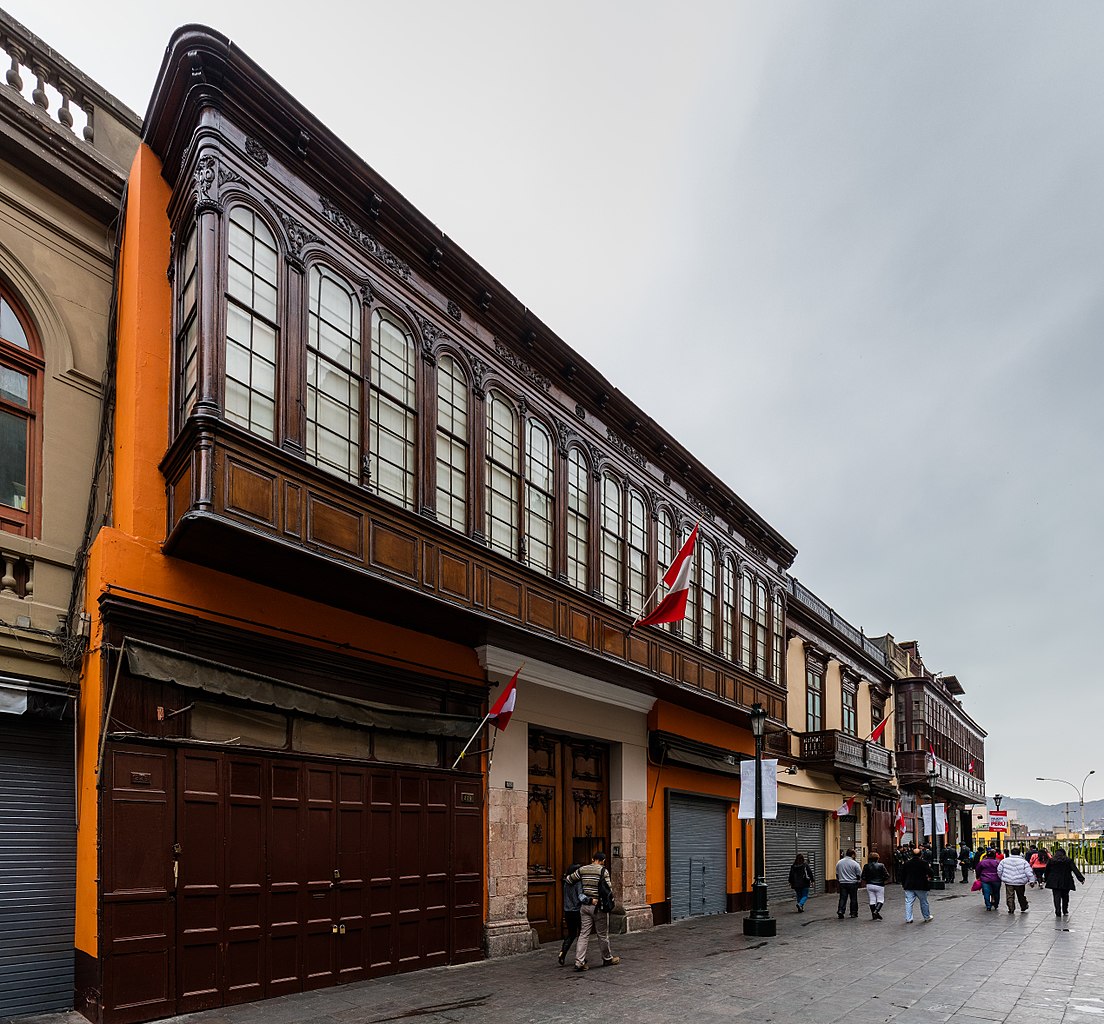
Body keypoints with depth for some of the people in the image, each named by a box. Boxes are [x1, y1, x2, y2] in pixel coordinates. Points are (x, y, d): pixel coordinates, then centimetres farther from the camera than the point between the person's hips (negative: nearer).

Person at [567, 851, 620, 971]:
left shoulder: (582, 869, 5)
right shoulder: (603, 871, -9)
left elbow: (569, 879, 10)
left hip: (585, 906, 4)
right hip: (598, 906, -4)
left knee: (584, 934, 4)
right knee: (602, 934, 10)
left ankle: (579, 961, -3)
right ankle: (607, 959, 24)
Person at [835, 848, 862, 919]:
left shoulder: (839, 862, 3)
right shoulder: (855, 863, -11)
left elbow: (837, 874, 11)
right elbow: (859, 874, -5)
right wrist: (857, 879, 15)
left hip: (842, 883, 3)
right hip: (853, 883, -3)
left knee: (842, 898, 4)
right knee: (853, 898, 10)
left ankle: (840, 910, -13)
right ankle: (854, 913, 17)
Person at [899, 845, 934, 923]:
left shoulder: (907, 863, 2)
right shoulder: (924, 863, -10)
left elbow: (902, 874, 8)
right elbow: (931, 873, -12)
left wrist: (903, 884, 19)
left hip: (909, 886, 2)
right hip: (921, 886, -2)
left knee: (908, 902, 4)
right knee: (924, 902, 15)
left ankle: (908, 919, 1)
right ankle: (927, 917, 28)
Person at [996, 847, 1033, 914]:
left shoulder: (1004, 861, 2)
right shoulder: (1023, 862, -3)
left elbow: (999, 870, 5)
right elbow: (1029, 872, -4)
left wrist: (1001, 878, 18)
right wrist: (1032, 881, 3)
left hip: (1008, 882, 0)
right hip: (1020, 882, 0)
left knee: (1009, 896, 5)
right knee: (1021, 896, 17)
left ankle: (1011, 909, 0)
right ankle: (1023, 908, 30)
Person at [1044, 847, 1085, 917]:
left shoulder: (1050, 861, 2)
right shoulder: (1068, 861, 0)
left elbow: (1046, 871, 8)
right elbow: (1075, 870, -7)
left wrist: (1045, 879, 21)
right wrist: (1081, 878, -7)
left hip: (1054, 882, 0)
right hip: (1066, 882, 0)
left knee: (1057, 897, 0)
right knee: (1065, 897, 15)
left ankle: (1058, 912, -10)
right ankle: (1065, 912, 22)